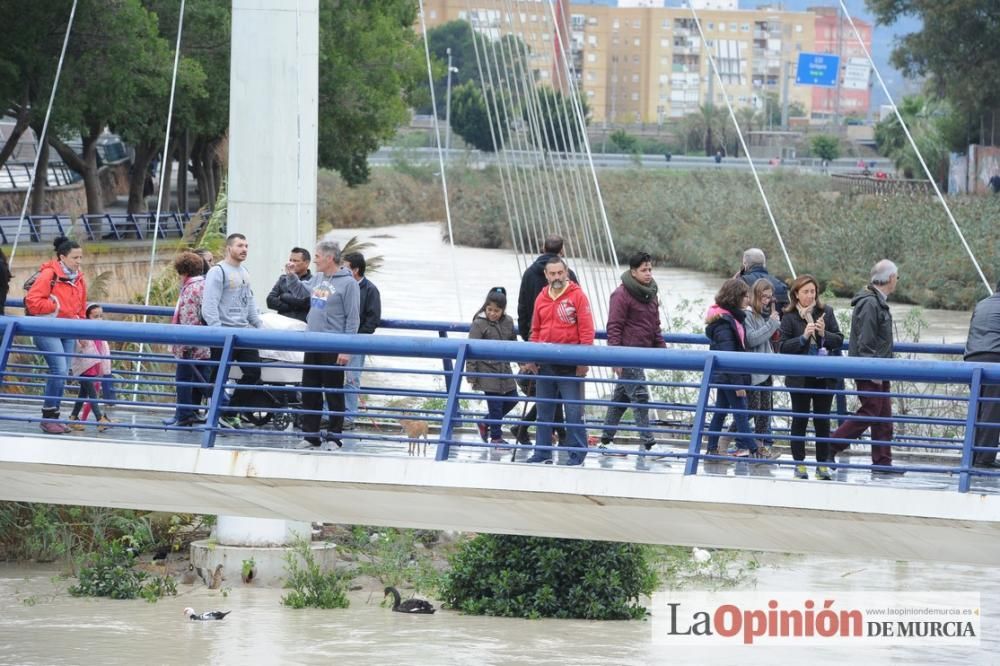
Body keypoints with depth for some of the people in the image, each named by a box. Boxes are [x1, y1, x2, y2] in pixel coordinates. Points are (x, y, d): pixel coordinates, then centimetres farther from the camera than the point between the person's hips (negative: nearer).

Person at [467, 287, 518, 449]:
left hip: (504, 370, 6)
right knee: (495, 404, -3)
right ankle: (496, 436, 12)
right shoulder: (479, 324, -12)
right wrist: (471, 375, -14)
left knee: (512, 399, 10)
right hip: (488, 371, -6)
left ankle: (486, 423, 27)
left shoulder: (508, 322, 4)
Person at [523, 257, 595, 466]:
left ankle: (577, 452, 0)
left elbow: (587, 330, -8)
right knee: (544, 410, 11)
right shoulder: (541, 298, 11)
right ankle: (542, 451, 18)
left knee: (573, 410, -5)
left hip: (570, 365, -6)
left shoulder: (577, 296, -5)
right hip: (545, 364, 6)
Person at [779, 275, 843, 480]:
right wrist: (803, 337, -20)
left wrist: (824, 334, -15)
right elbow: (783, 347, -9)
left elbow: (839, 340, 3)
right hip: (800, 377, -2)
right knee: (800, 420, 7)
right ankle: (799, 464, 15)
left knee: (823, 420, 7)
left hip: (825, 377, 2)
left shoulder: (826, 312, 2)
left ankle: (822, 464, 14)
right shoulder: (789, 317, -5)